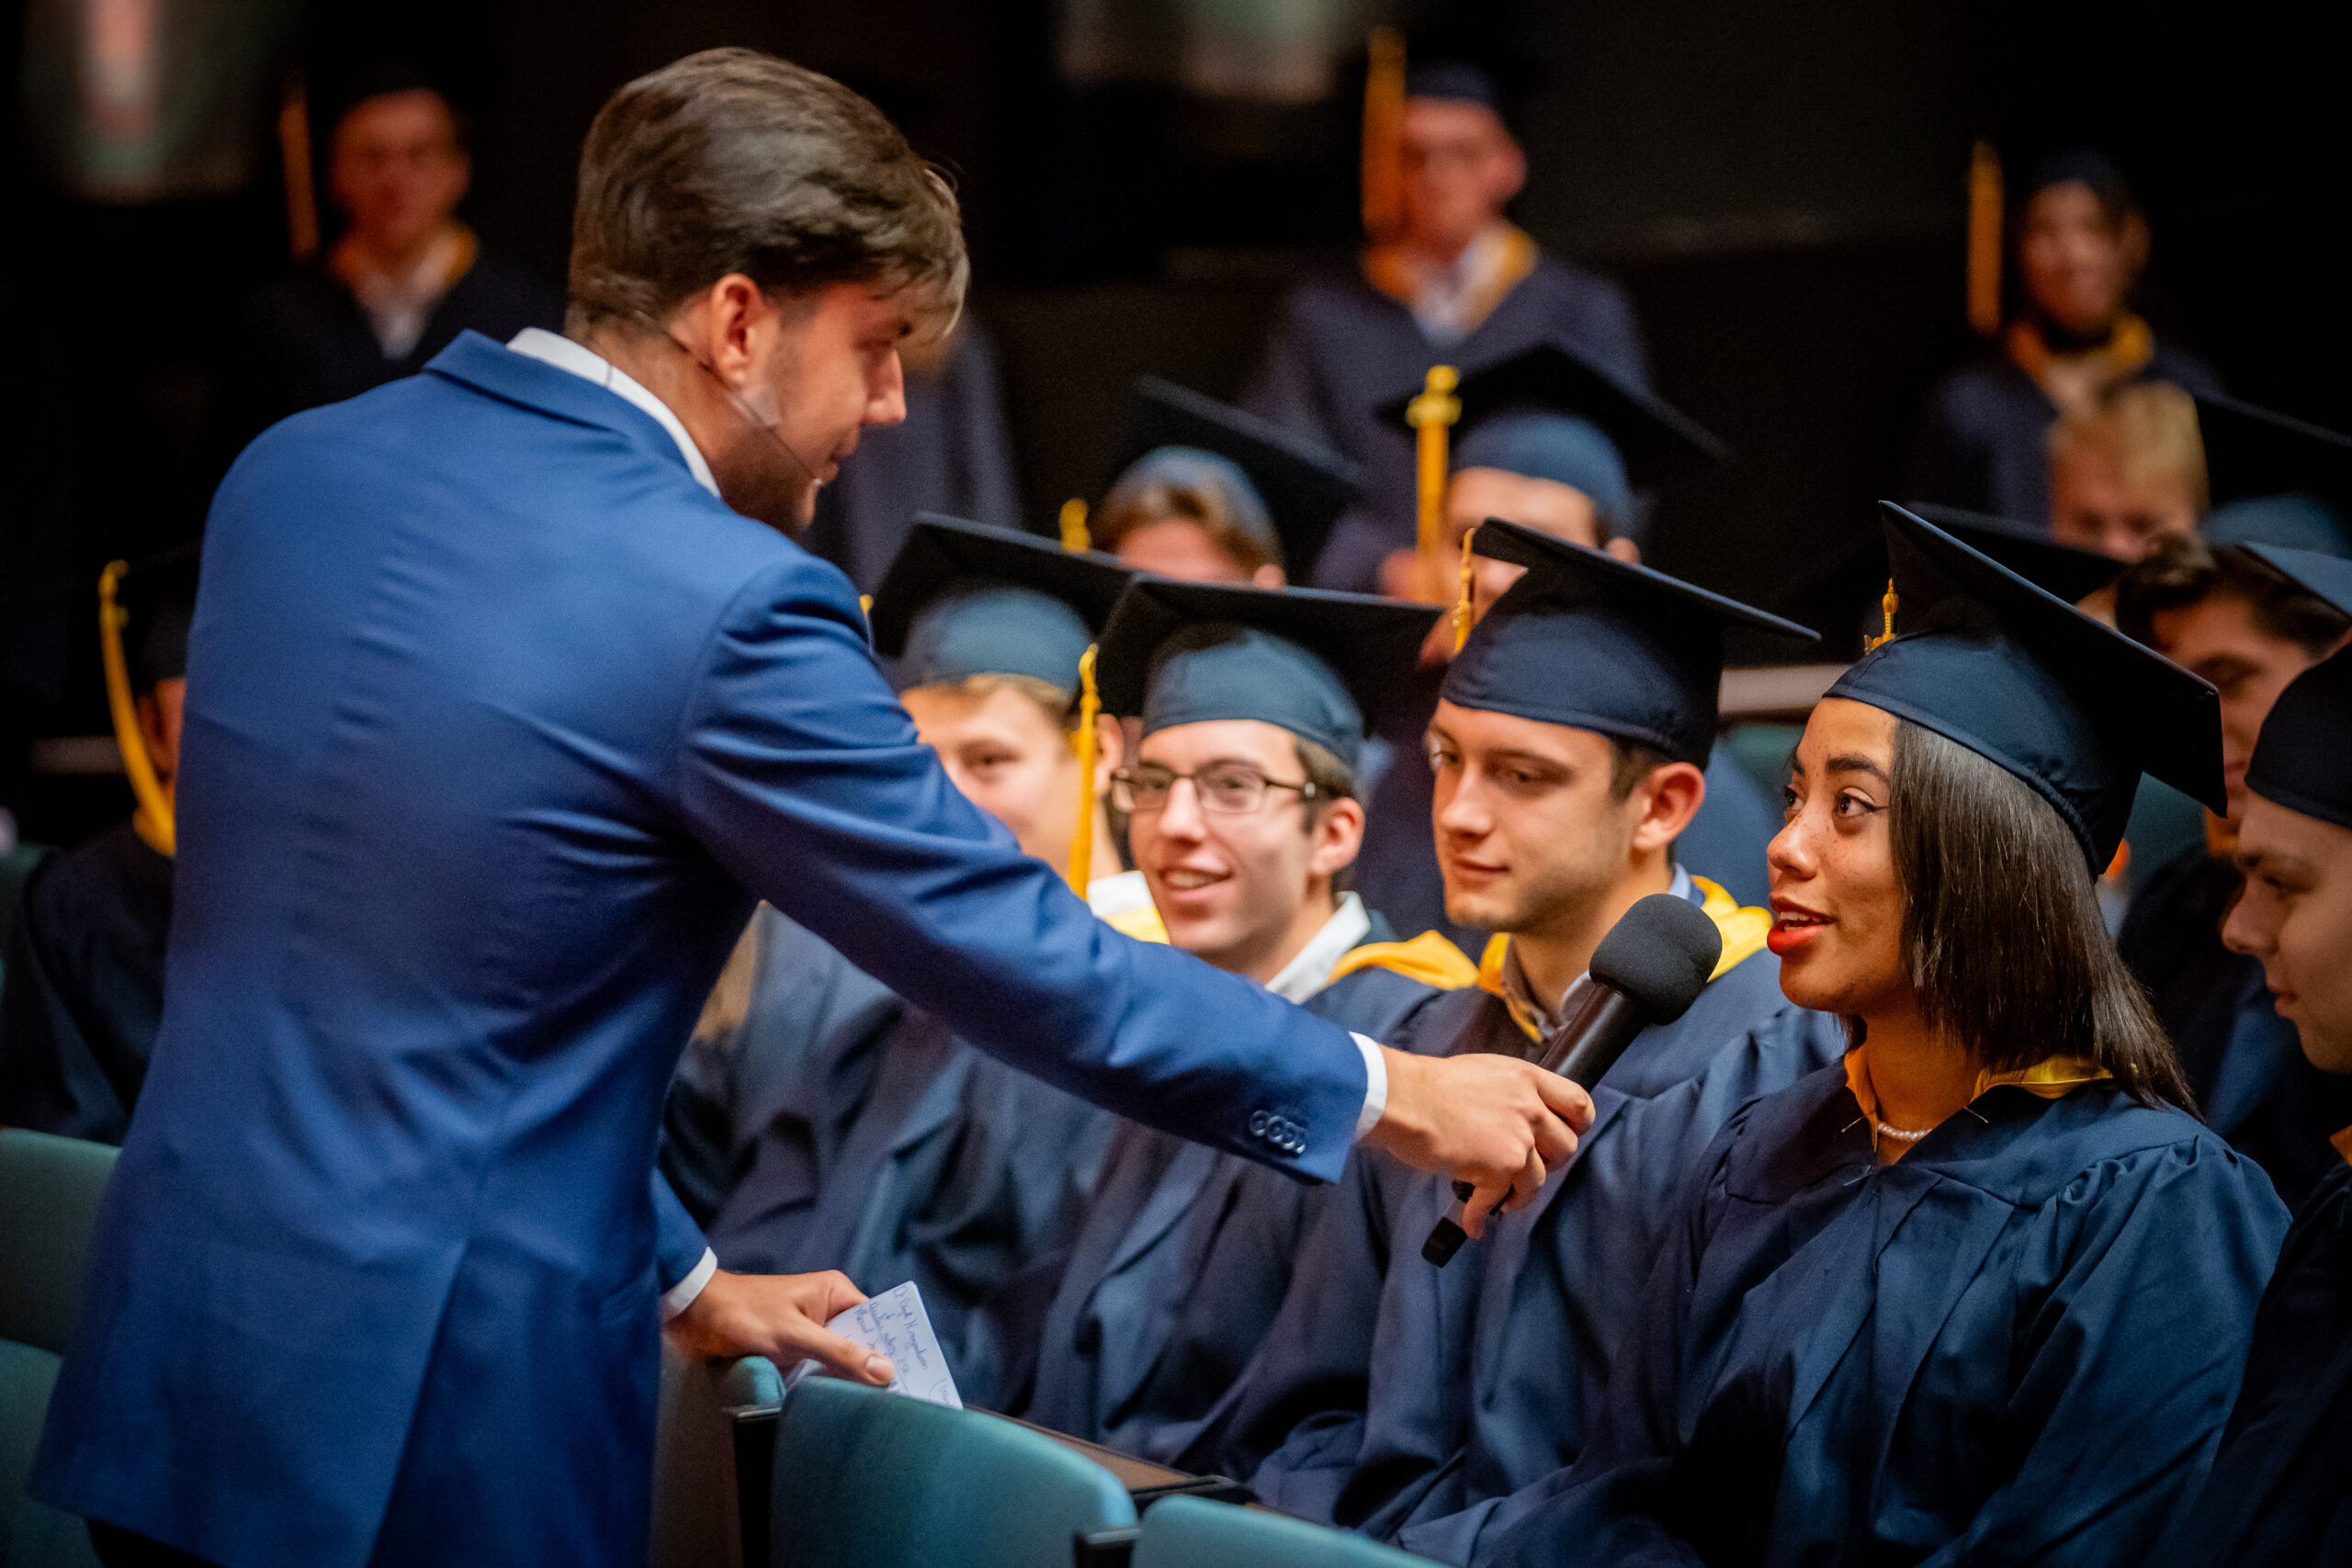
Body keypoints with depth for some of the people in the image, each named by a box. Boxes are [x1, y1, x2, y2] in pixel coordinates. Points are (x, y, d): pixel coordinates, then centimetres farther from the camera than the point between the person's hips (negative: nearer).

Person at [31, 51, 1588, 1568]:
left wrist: (674, 1272, 22)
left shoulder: (293, 476, 6)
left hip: (164, 1350, 7)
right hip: (439, 1427, -7)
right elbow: (1030, 960, -9)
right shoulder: (725, 611, -17)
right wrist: (1390, 1095, 4)